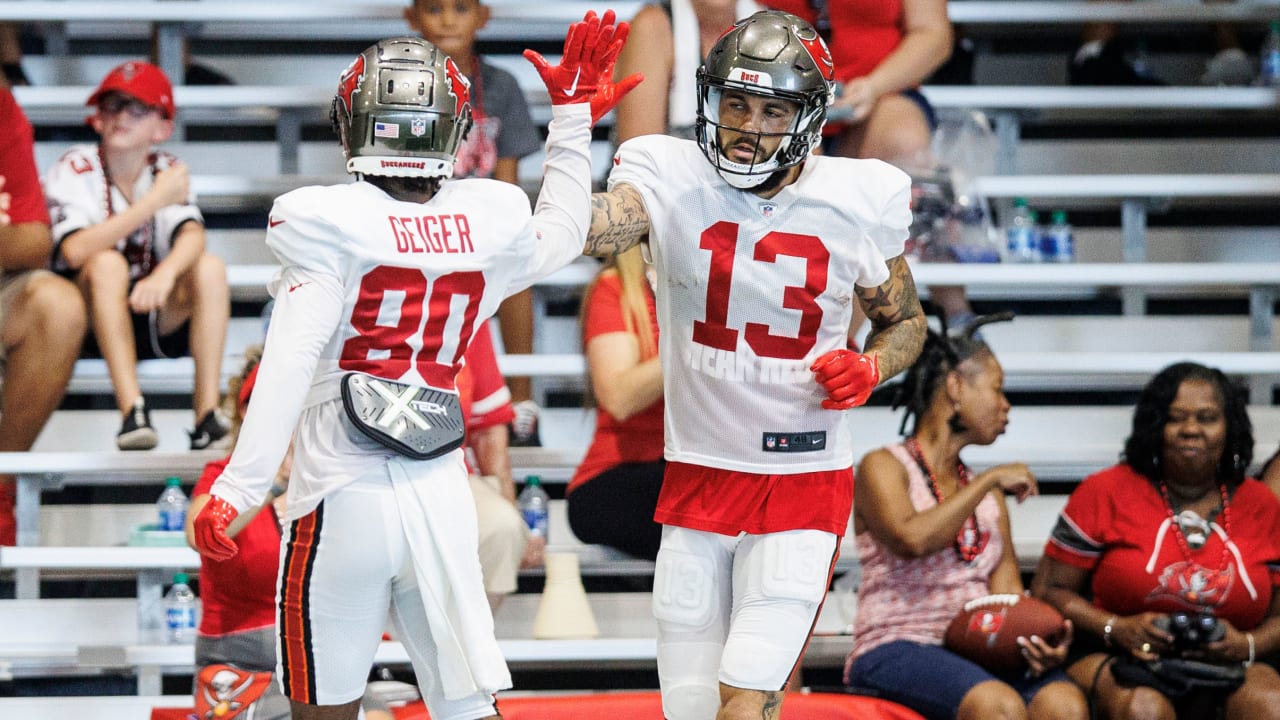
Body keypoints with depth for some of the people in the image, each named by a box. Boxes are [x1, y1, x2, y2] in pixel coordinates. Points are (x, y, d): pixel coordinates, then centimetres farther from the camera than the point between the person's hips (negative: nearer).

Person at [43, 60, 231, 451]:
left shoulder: (168, 171, 2)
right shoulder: (75, 169, -9)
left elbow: (192, 238, -17)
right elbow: (75, 251, -26)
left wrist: (165, 274, -40)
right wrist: (154, 201, -25)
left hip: (156, 323, 3)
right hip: (90, 324, -3)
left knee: (210, 267, -20)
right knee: (108, 262, -30)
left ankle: (208, 414, -29)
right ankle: (133, 412, -38)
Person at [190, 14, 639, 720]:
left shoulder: (327, 223, -10)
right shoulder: (489, 222, 4)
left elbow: (290, 364, -16)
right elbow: (560, 237, 28)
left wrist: (236, 489, -15)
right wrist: (571, 117, 36)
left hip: (343, 499, -4)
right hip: (440, 496, 4)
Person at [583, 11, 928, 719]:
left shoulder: (858, 202, -3)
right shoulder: (671, 178, -6)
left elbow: (904, 321, 13)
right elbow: (581, 231, -26)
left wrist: (870, 368, -7)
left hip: (805, 483, -1)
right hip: (697, 476, 2)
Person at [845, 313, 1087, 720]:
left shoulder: (989, 495, 24)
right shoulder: (884, 467, 6)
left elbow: (1008, 594, 12)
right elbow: (911, 539, -16)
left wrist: (1040, 643, -11)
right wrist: (988, 480, -6)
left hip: (980, 651, 5)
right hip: (898, 647, -5)